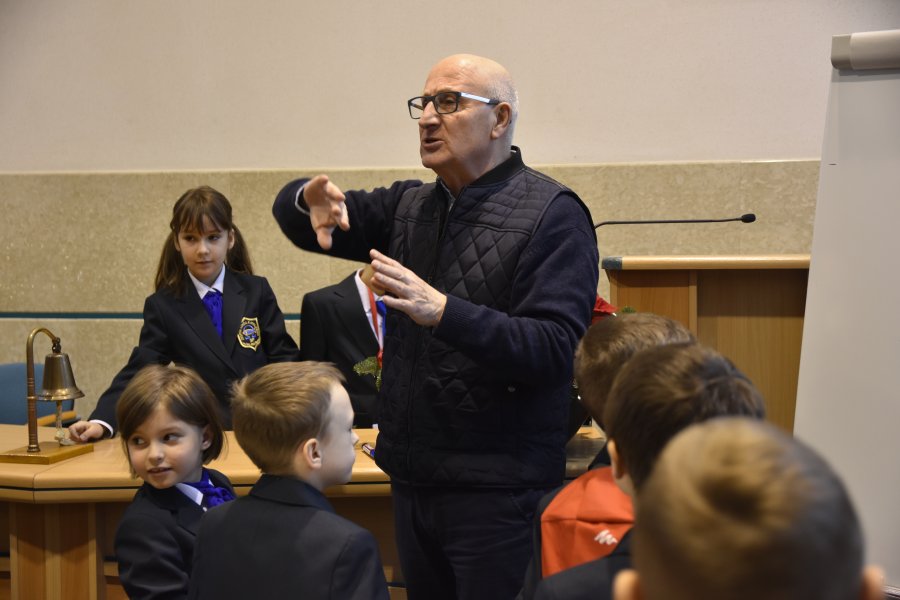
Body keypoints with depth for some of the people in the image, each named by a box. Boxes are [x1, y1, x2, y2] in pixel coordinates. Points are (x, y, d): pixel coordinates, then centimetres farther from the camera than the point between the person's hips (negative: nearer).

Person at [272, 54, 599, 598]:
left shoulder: (551, 213, -9)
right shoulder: (412, 206, 13)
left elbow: (553, 348, -20)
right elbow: (291, 213, 15)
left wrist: (444, 313, -32)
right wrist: (313, 199, -9)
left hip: (497, 489, -7)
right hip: (414, 475, 7)